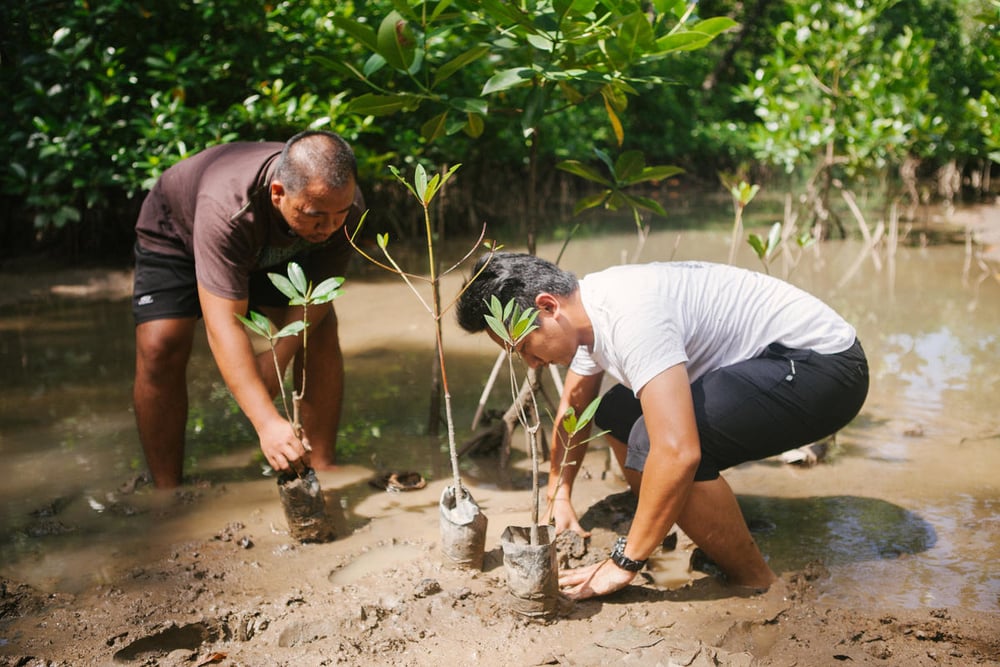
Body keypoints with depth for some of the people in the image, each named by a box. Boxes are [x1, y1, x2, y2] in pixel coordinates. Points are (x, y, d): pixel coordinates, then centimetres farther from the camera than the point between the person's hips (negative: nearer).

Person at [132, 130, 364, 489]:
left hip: (271, 248, 4)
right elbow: (224, 323, -49)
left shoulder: (344, 206, -31)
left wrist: (279, 357, -38)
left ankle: (322, 471, -3)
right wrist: (268, 423, -55)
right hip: (176, 231, -4)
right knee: (160, 346, -22)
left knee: (322, 332, -12)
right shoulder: (227, 208, -46)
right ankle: (167, 491, -8)